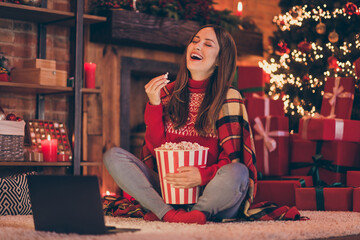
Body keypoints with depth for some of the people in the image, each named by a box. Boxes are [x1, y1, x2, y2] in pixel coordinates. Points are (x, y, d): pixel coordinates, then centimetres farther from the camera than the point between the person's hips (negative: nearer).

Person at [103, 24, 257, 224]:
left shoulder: (229, 98, 0)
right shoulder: (168, 93, 10)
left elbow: (233, 159, -6)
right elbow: (156, 148, 3)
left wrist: (203, 176, -24)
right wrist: (154, 105, -7)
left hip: (210, 192, -3)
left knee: (237, 173, -35)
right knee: (113, 156, -14)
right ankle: (169, 213, -27)